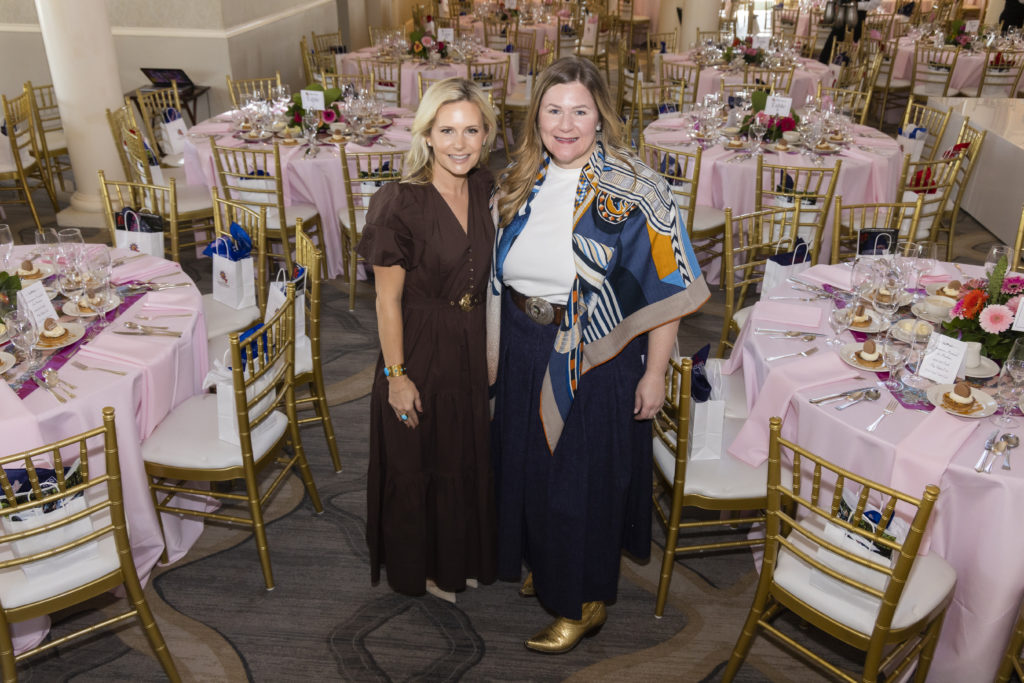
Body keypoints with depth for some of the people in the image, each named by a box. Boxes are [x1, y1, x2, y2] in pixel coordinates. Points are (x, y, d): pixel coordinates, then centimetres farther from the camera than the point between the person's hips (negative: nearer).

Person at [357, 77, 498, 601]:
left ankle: (464, 557, 45)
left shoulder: (485, 189, -2)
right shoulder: (399, 203, -21)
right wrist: (396, 375, -15)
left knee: (470, 456, 21)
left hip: (473, 346, 6)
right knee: (418, 464, 14)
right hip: (419, 348, -5)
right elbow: (388, 298, -16)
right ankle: (421, 568, 40)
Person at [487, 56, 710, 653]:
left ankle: (584, 602, 29)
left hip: (596, 359, -5)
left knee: (584, 479, 7)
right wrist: (502, 346, 12)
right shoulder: (522, 181, 3)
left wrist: (654, 373, -14)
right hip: (525, 354, 6)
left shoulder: (634, 189, -15)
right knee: (528, 465, 20)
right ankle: (539, 563, 46)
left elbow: (667, 286, -14)